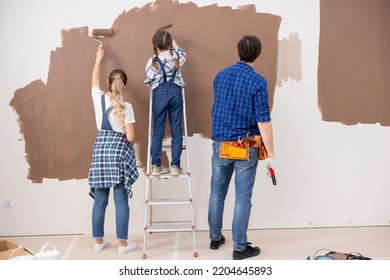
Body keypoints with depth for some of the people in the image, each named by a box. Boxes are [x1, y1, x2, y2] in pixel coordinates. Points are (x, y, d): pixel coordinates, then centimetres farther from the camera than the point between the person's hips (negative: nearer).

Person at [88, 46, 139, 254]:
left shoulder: (98, 98, 2)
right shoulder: (126, 107, -10)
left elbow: (94, 79, 24)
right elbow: (130, 137, -13)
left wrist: (98, 58, 37)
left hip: (100, 150, 5)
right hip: (119, 152, -4)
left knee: (99, 200, 11)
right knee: (121, 201, 2)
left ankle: (98, 241, 21)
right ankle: (123, 243, 9)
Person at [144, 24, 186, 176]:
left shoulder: (152, 61, -5)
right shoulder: (176, 56, 1)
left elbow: (148, 81, -1)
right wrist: (171, 39, 36)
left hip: (160, 94, -1)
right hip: (175, 92, 1)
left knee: (158, 131, 5)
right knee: (176, 130, 5)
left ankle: (156, 165, 8)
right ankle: (175, 165, 6)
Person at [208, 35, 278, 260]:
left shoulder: (221, 76, 4)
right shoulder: (258, 82, -13)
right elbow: (263, 121, -16)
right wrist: (270, 154, -12)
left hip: (220, 145, 5)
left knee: (217, 193, 16)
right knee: (243, 198, 4)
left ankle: (215, 238, 29)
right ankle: (239, 247, 12)